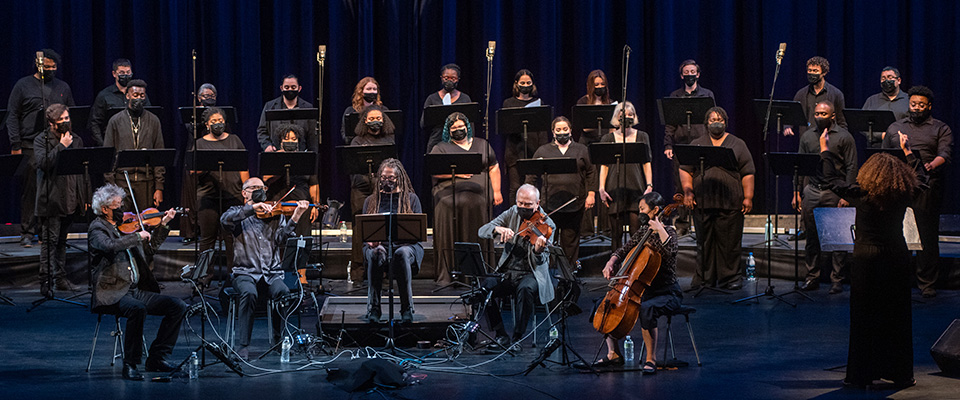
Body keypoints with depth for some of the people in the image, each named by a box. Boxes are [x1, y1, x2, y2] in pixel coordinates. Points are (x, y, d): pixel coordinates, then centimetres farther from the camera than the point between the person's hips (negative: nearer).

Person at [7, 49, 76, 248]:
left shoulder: (63, 87, 15)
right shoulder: (23, 85, 5)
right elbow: (12, 116, 2)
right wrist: (15, 145, -6)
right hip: (30, 147, -3)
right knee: (30, 190, -2)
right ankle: (27, 233, 4)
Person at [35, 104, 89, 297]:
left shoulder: (76, 140, 14)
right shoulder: (41, 140, -1)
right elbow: (43, 163, -20)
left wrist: (86, 196, 14)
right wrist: (61, 146, -16)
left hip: (71, 200, 5)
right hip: (51, 200, -5)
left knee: (61, 240, 13)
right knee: (49, 240, -7)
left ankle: (60, 276, 19)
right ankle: (46, 281, -6)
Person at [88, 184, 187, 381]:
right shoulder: (97, 228, -4)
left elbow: (149, 250, 29)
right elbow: (110, 246, -27)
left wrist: (163, 225, 21)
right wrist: (138, 236, -17)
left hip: (135, 291, 7)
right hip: (111, 295, -7)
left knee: (178, 306, -8)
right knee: (138, 308, -37)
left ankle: (157, 358, -1)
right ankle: (130, 365, -24)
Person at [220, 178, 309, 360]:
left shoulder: (275, 214, 13)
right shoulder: (238, 214, 10)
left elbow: (280, 238, -4)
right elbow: (225, 220, -14)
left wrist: (295, 218, -20)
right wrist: (252, 208, -24)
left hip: (272, 273, 1)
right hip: (246, 273, -1)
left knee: (283, 292, -31)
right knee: (249, 293, -34)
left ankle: (279, 339, -13)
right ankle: (244, 345, -27)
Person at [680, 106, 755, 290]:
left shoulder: (737, 144, 9)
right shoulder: (696, 145, 13)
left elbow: (747, 173, 6)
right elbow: (685, 170, 10)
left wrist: (748, 197, -2)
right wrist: (688, 191, -3)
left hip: (730, 204, -1)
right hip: (703, 202, 1)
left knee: (730, 242, 0)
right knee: (704, 242, 4)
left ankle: (730, 277, 8)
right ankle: (704, 278, 11)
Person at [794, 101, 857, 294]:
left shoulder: (844, 137, -1)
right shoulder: (807, 136, 12)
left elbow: (851, 168, -4)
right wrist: (797, 193, 6)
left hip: (834, 192, -4)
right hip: (812, 191, 4)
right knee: (812, 237, 7)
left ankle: (837, 280, 6)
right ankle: (812, 277, 15)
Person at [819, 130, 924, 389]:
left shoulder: (861, 195, -10)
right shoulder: (905, 195, -2)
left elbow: (832, 179, 3)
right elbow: (920, 176, 19)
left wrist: (825, 151, 16)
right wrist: (909, 151, 33)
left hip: (867, 258, -3)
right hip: (897, 258, 3)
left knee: (864, 319, 4)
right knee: (898, 318, 10)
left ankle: (861, 375, 7)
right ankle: (901, 374, 16)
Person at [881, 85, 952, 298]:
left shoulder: (941, 129, 9)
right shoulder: (895, 128, 19)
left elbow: (945, 154, -6)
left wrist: (931, 166, -26)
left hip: (927, 188, -3)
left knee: (927, 236, -3)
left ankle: (927, 283, 3)